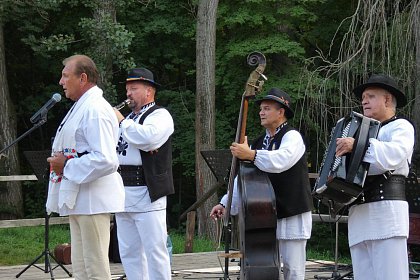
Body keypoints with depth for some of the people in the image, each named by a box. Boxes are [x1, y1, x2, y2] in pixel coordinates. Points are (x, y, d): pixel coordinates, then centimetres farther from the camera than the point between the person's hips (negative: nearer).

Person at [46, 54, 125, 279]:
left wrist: (67, 166, -18)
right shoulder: (80, 107, 16)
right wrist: (60, 162, 9)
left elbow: (105, 160, -27)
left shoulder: (95, 110, -17)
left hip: (93, 200, -11)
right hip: (78, 199, 11)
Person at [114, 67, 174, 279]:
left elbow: (148, 138, -22)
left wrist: (121, 121, -10)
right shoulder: (129, 118, 23)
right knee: (129, 253, 9)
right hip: (123, 194, 8)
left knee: (154, 250, -7)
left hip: (146, 194, -8)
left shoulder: (159, 115, -2)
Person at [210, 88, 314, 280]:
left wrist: (251, 155, -37)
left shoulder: (292, 136, -7)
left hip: (292, 215, -7)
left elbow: (281, 160, -29)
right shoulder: (259, 142, 17)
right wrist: (225, 204, 5)